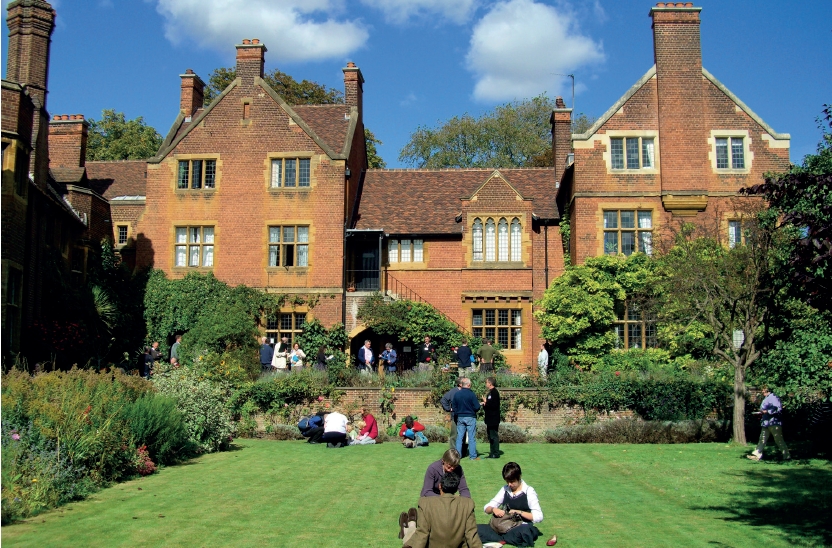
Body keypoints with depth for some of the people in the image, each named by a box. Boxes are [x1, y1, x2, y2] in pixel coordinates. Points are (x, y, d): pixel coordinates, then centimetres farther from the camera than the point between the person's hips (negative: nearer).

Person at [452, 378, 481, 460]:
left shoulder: (456, 394, 0)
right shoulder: (471, 394, -13)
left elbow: (454, 407, 5)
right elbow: (477, 407, -12)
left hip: (460, 417, 4)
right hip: (470, 417, -4)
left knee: (459, 437, 9)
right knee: (471, 437, 2)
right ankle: (473, 456, 4)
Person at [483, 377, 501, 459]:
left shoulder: (494, 393, -16)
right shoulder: (491, 392, 16)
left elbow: (494, 405, -23)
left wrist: (486, 402, -15)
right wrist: (485, 404, 8)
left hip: (493, 419, -11)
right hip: (490, 419, 11)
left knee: (494, 436, -6)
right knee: (491, 436, 14)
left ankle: (496, 453, -1)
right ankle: (492, 453, 20)